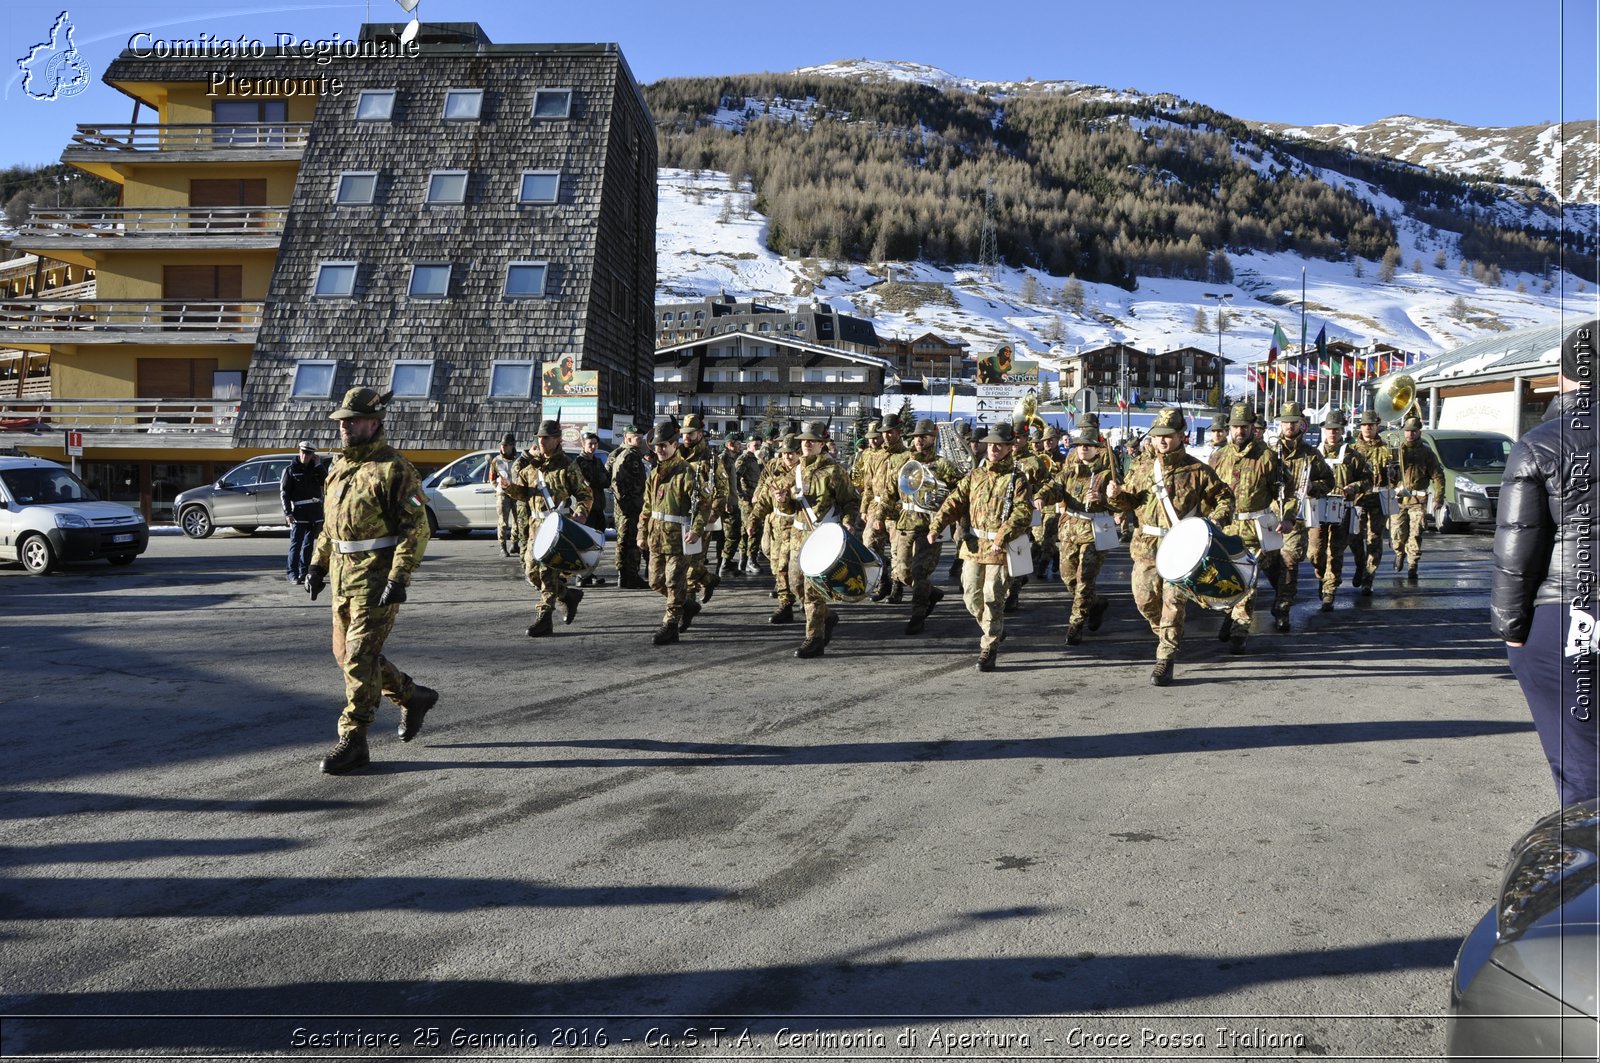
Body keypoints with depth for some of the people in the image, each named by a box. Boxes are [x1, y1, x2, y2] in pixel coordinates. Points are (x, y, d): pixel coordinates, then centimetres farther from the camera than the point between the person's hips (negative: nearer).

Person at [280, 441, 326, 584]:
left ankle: (304, 572, 19)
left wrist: (319, 465, -6)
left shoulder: (316, 468, 11)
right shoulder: (291, 470, 0)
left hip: (315, 511, 4)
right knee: (296, 543, -6)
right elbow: (283, 493, -4)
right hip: (299, 512, -4)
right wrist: (288, 513, -12)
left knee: (309, 543, 10)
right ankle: (291, 573, -4)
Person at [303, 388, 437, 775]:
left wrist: (399, 577, -22)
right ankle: (413, 696, 31)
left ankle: (353, 741, -1)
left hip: (376, 578, -9)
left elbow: (417, 528, -15)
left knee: (360, 658, -9)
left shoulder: (393, 469, -12)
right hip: (343, 575, 9)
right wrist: (317, 564, 15)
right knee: (346, 653, 14)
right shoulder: (339, 467, 14)